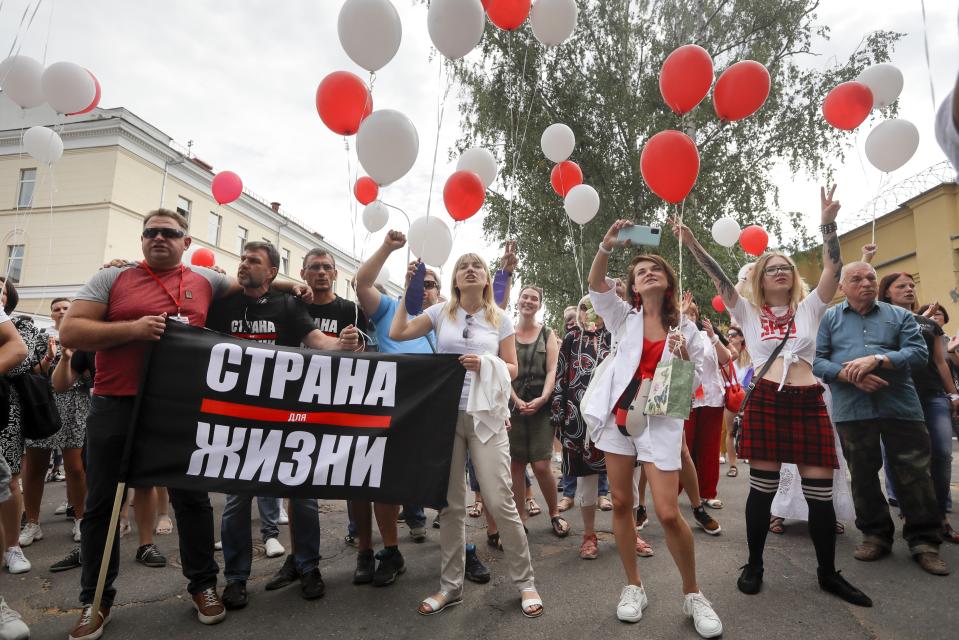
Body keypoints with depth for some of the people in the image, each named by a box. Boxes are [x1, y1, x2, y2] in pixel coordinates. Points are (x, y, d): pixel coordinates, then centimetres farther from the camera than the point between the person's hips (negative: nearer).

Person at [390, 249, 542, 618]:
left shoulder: (499, 319, 5)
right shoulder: (441, 312, 6)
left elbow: (512, 368, 5)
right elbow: (397, 333, -1)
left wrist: (485, 364, -14)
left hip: (486, 416, -1)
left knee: (500, 502, -4)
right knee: (451, 504, 9)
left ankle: (525, 582, 15)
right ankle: (451, 585, 23)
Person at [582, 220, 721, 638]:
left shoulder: (685, 329, 6)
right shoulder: (624, 317, 6)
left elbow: (693, 385, 7)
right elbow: (596, 286, -10)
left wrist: (683, 358, -14)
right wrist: (607, 246, -24)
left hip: (660, 422, -1)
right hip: (619, 415, 2)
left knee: (668, 513, -7)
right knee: (621, 503, 6)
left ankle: (692, 594, 16)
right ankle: (633, 586, 23)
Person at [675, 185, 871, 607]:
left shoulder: (809, 308, 13)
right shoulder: (749, 313, 10)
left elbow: (834, 269, 1)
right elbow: (719, 280, -1)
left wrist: (827, 223, -9)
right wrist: (692, 245, -12)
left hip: (808, 403, 2)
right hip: (765, 402, -1)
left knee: (820, 491, 5)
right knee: (763, 488, 3)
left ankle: (828, 573, 23)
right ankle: (754, 566, 17)